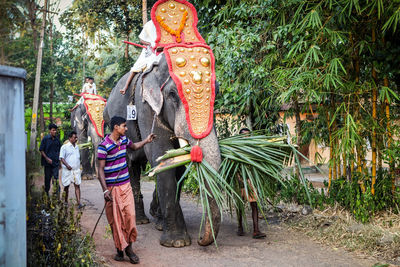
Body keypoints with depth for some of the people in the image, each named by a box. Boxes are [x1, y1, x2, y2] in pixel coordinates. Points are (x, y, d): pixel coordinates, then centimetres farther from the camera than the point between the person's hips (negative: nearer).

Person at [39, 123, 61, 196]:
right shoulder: (45, 139, -4)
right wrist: (47, 158, -12)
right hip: (47, 162, -2)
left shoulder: (57, 139, 8)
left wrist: (58, 158, 7)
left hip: (55, 162, 2)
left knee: (56, 177, -5)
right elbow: (41, 150, -4)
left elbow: (59, 150, 19)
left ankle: (57, 192, -6)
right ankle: (46, 192, 19)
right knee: (47, 178, 6)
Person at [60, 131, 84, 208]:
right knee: (66, 186, 5)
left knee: (77, 185, -5)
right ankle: (66, 201, 20)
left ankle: (79, 202, -11)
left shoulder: (77, 147, 15)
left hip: (76, 170, 4)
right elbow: (61, 158, -7)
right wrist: (67, 165, -20)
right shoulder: (64, 147, -3)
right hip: (67, 170, -4)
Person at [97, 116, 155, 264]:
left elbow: (134, 146, 32)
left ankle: (129, 248, 11)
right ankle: (119, 249, 15)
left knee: (130, 216, 0)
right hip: (113, 188, -5)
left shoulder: (123, 140, 7)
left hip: (126, 185, 6)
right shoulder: (104, 146, -14)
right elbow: (100, 169, -14)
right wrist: (105, 190, -21)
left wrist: (146, 141, 19)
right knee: (115, 219, 2)